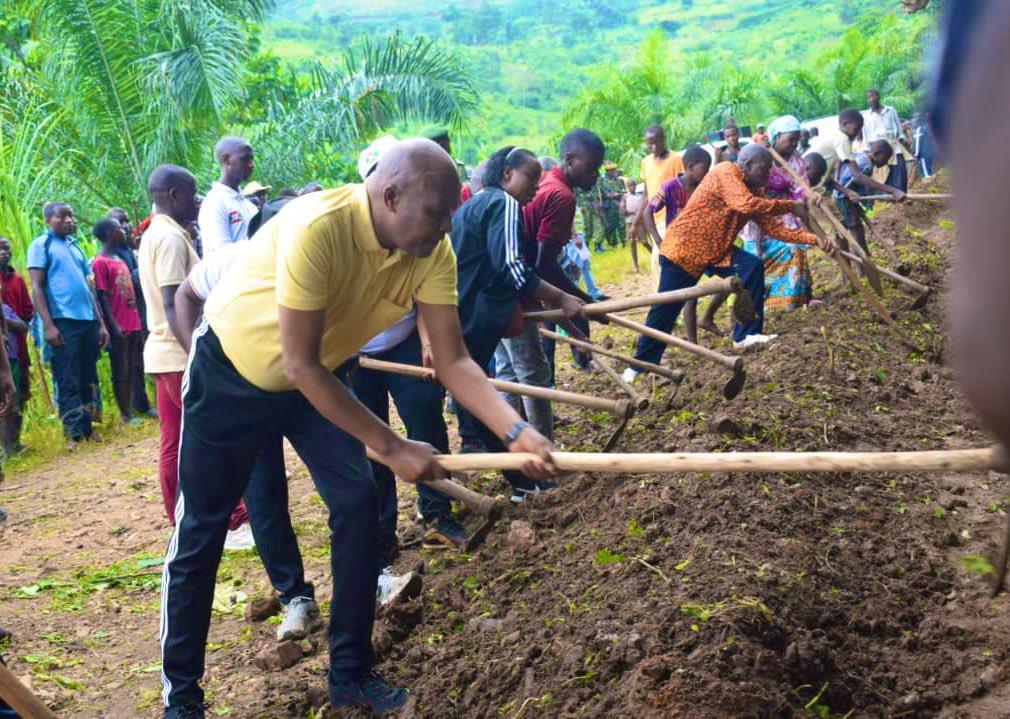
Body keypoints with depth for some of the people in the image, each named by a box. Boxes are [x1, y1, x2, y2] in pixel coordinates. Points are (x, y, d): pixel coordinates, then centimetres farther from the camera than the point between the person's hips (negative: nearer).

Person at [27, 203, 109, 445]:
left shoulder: (76, 246, 20)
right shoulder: (41, 245, 1)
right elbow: (37, 287, -6)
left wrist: (100, 323, 17)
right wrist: (49, 325, -15)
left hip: (88, 321, 7)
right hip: (64, 322, -7)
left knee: (88, 380, 8)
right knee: (69, 381, -6)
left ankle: (88, 430, 14)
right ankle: (75, 434, -6)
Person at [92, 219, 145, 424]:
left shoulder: (120, 260, 16)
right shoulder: (100, 263, -9)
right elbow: (102, 297, -13)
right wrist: (113, 326, -17)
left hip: (133, 324, 8)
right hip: (119, 327, -8)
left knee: (131, 370, 11)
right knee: (120, 371, -1)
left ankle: (131, 410, 17)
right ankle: (125, 414, 4)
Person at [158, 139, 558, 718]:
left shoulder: (433, 252, -19)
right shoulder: (317, 228, -38)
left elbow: (453, 360, -17)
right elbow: (299, 365, -35)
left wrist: (517, 431, -32)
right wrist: (390, 446, -31)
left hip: (315, 375, 5)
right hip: (233, 371, -5)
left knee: (359, 503, -4)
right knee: (200, 533, 2)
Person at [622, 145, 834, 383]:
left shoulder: (754, 191, 6)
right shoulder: (726, 172, -19)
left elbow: (773, 227, 2)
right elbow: (746, 205, -35)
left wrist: (813, 239, -8)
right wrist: (791, 206, -28)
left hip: (717, 248, 8)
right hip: (684, 246, -8)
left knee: (753, 267, -14)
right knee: (666, 309, -4)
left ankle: (745, 335, -7)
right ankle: (642, 361, 11)